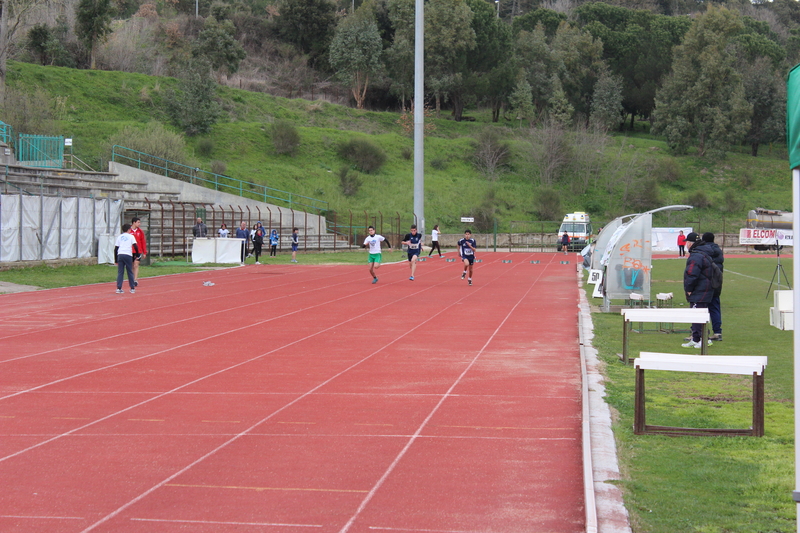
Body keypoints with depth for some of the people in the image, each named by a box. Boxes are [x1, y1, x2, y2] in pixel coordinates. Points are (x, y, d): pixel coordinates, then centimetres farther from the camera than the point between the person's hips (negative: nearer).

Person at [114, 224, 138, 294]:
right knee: (130, 272, 6)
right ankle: (132, 288, 9)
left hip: (120, 255, 3)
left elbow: (115, 249, 14)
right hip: (128, 255, -3)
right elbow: (135, 246, -3)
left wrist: (116, 260, 17)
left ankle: (119, 288, -1)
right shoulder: (131, 236, 8)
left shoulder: (119, 237, 16)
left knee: (120, 272, 5)